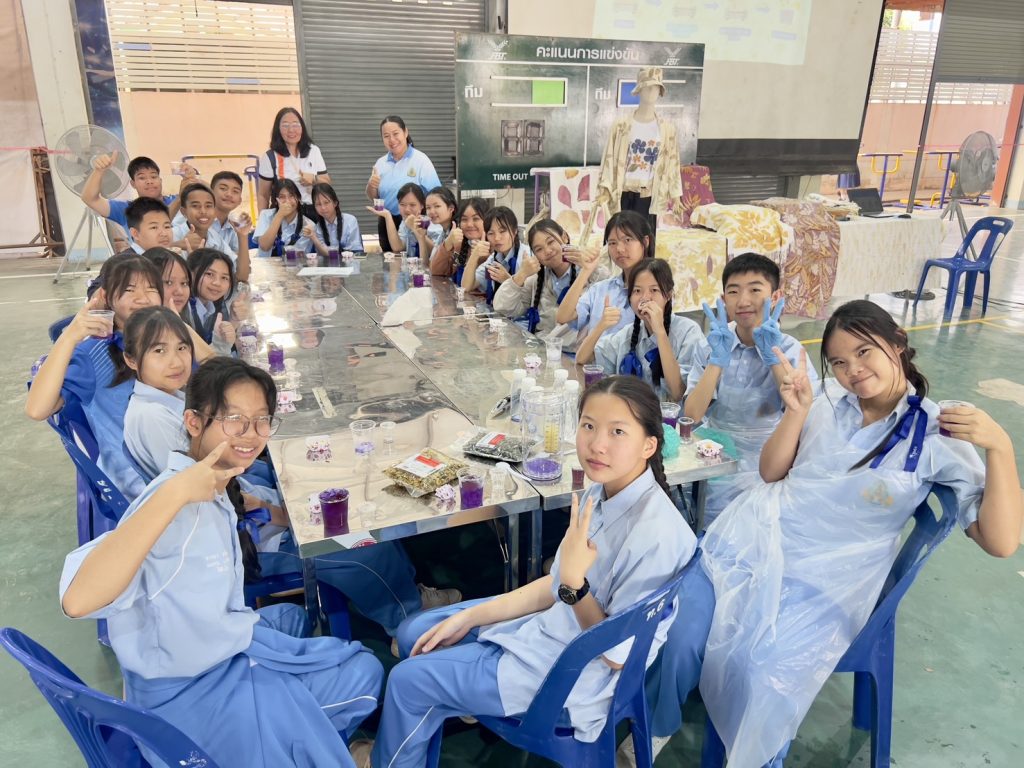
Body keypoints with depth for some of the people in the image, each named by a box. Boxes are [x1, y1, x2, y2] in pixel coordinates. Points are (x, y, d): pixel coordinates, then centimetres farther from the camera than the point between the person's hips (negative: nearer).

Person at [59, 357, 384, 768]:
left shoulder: (218, 491, -1)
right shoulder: (184, 503, -28)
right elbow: (78, 599, -43)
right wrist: (173, 493, -47)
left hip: (232, 651, 9)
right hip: (186, 692, -8)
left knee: (364, 670, 16)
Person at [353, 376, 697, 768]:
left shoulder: (655, 534, -32)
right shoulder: (602, 492, -7)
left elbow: (616, 655, -21)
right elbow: (557, 585, 4)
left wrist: (574, 583, -33)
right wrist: (468, 617, 3)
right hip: (552, 620, 8)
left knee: (408, 680, 3)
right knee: (412, 635, 14)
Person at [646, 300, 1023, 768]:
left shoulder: (937, 436, -6)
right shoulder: (830, 403, 6)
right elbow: (770, 472, 8)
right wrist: (796, 411, -8)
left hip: (822, 580, -3)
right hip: (751, 539, 4)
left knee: (759, 673, -24)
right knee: (678, 635, -12)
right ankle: (653, 728, 16)